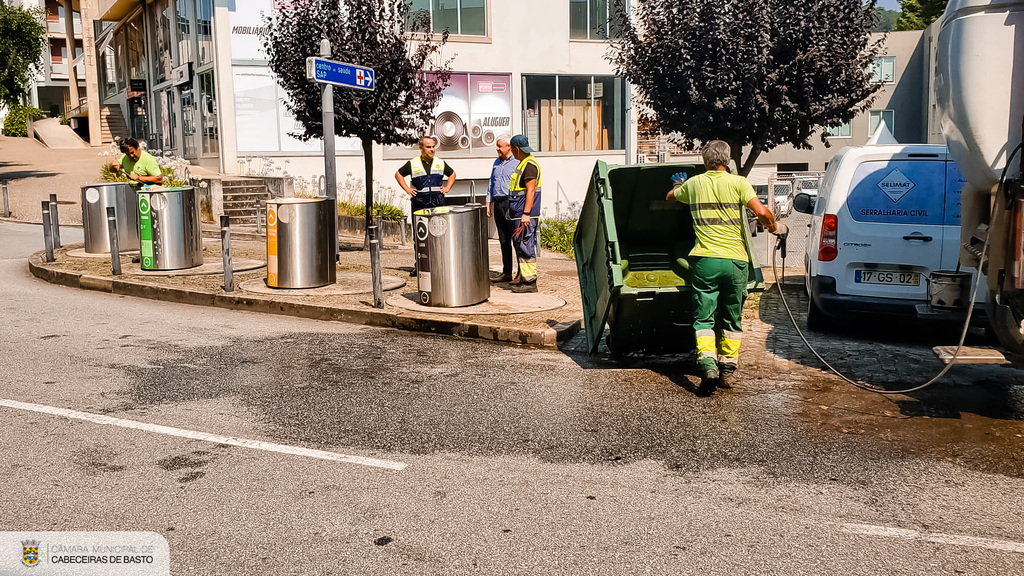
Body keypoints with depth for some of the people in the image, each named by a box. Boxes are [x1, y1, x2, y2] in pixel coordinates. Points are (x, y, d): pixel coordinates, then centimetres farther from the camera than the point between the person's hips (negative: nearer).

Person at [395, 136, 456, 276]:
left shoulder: (441, 163, 10)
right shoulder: (413, 164, 4)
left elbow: (452, 174, 26)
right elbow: (398, 174, 16)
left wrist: (447, 187, 12)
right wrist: (407, 189, 6)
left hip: (438, 205, 1)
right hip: (419, 205, -1)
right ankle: (417, 266, 9)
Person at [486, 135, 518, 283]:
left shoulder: (517, 162, -4)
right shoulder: (497, 162, 19)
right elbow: (491, 183, 24)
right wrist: (488, 203, 18)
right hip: (497, 203, 7)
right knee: (503, 240, 10)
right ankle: (506, 273, 15)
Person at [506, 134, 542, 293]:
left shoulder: (530, 165, -15)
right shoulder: (523, 163, 17)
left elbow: (531, 190, -21)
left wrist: (526, 213, -25)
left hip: (525, 216, -11)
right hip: (518, 214, 11)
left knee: (526, 246, -9)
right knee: (519, 245, 16)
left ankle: (530, 282, -7)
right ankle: (523, 276, 24)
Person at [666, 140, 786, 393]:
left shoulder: (693, 184, 9)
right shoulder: (738, 183, 0)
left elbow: (669, 198, 30)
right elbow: (762, 213, -12)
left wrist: (678, 186, 52)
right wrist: (775, 228, 9)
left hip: (705, 260, 0)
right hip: (735, 260, 0)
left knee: (704, 317, 2)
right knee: (732, 319, 14)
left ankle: (707, 364, -17)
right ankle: (728, 369, 16)